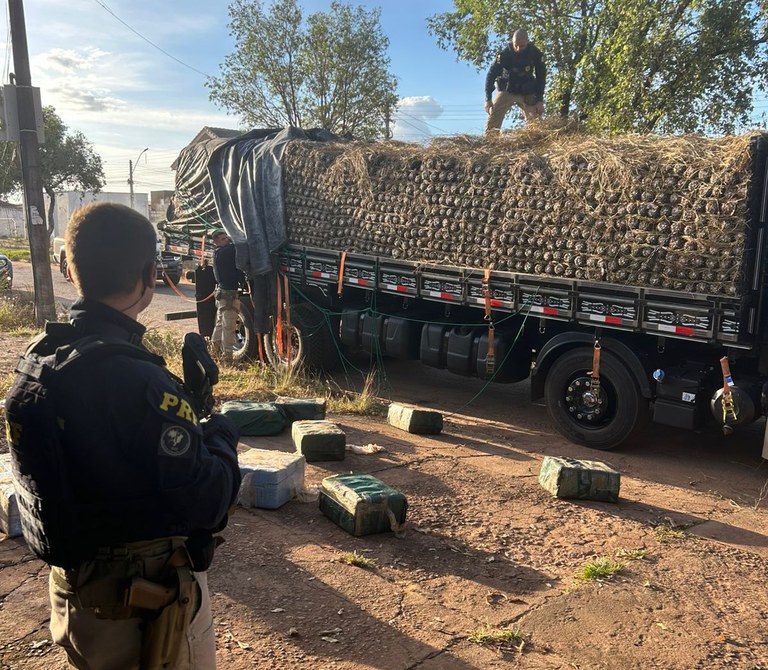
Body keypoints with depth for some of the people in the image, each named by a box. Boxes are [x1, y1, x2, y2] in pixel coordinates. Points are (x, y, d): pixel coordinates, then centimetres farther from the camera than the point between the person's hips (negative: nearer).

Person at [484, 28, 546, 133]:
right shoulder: (505, 54, -17)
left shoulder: (535, 54, -11)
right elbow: (491, 75, -15)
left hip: (527, 93, 1)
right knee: (493, 118, -15)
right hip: (506, 91, -1)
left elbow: (541, 76, -2)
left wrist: (540, 100, -9)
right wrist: (488, 99, -24)